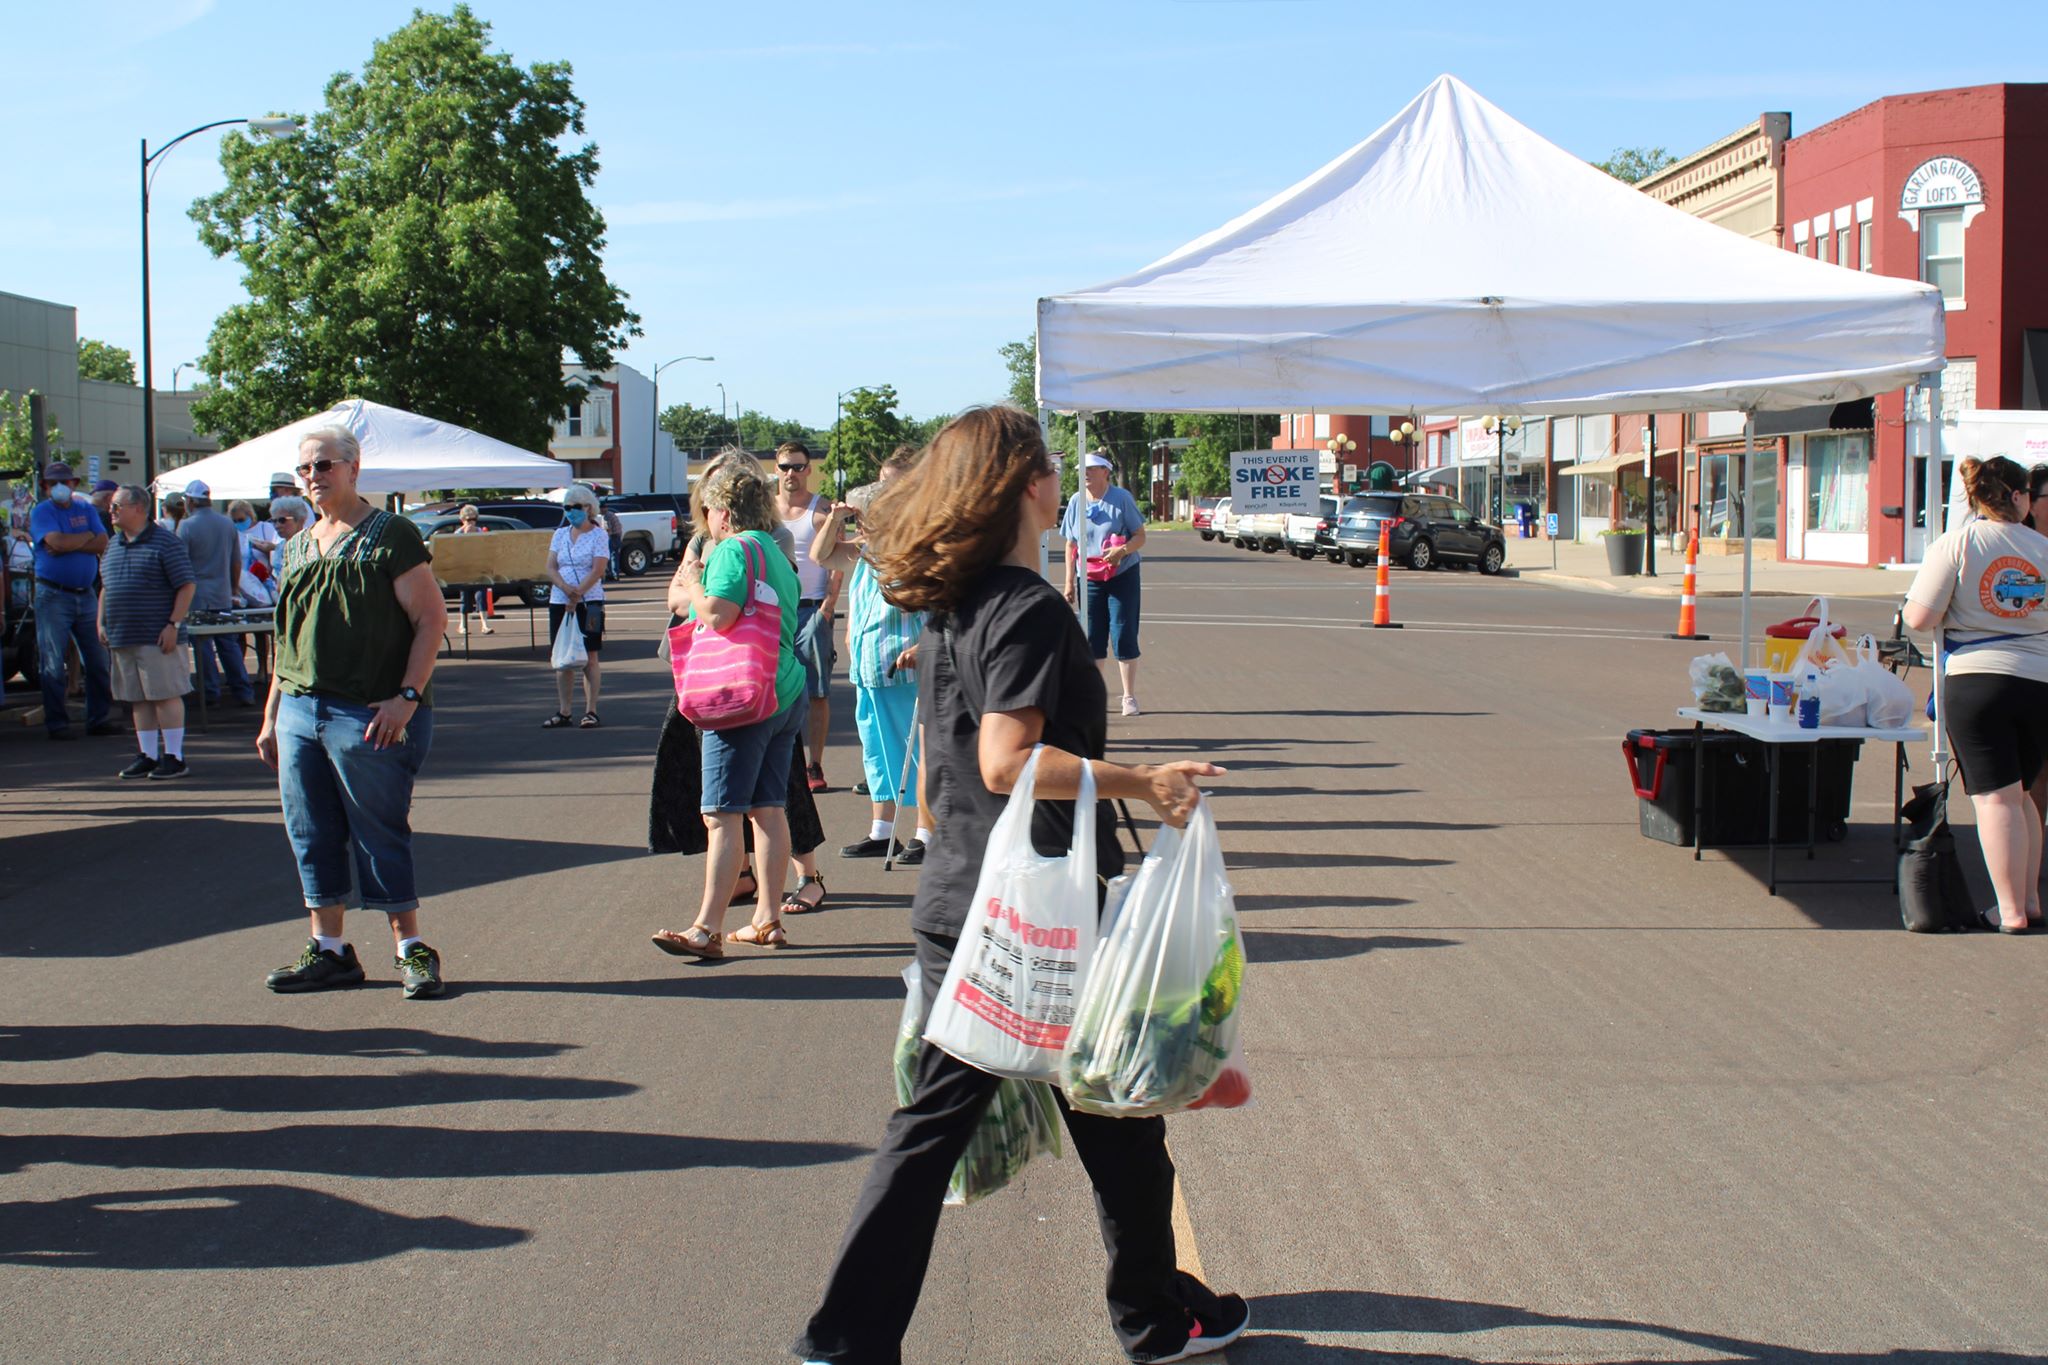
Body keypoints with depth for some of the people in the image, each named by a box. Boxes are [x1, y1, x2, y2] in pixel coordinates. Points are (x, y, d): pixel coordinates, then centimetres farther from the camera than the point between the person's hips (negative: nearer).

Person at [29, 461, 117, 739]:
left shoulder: (86, 510, 12)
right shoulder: (41, 512, -1)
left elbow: (102, 545, -2)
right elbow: (57, 541, -19)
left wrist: (70, 545, -13)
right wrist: (87, 536, -4)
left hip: (86, 594, 5)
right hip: (53, 595, -5)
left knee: (98, 660, 5)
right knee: (53, 663, -2)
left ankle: (99, 718, 13)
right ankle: (56, 723, 4)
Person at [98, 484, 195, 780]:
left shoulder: (165, 543, -7)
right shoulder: (114, 546, 16)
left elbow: (187, 586, -10)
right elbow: (106, 588, 25)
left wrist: (173, 625, -16)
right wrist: (102, 622, 16)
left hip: (157, 638, -7)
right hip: (123, 638, 7)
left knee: (166, 695, -4)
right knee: (139, 700, 9)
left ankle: (174, 757, 2)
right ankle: (148, 756, 16)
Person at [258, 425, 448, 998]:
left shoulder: (390, 536, -5)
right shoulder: (298, 546, 17)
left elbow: (431, 618, -10)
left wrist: (406, 697, -18)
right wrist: (271, 716, 18)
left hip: (371, 716, -7)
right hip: (300, 710, 7)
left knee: (380, 834, -2)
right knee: (311, 835, 9)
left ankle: (410, 949, 8)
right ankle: (329, 949, 19)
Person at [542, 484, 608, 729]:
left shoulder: (598, 535, -1)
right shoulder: (560, 534, 13)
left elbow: (597, 571, -11)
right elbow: (551, 567, 5)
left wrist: (577, 594, -20)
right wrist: (565, 587, -14)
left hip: (589, 602, -5)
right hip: (559, 602, 5)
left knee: (589, 658, -3)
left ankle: (591, 711, -1)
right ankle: (563, 712, 11)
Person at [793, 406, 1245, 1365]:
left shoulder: (946, 609, 10)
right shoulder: (1029, 610, -17)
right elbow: (1008, 762, -25)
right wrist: (1142, 783, -23)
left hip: (956, 908, 8)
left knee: (931, 1122, 10)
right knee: (1115, 1118, 10)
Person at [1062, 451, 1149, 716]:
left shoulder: (1122, 498, -5)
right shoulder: (1077, 501, 5)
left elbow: (1140, 536, -5)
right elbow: (1071, 545, 10)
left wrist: (1122, 550, -24)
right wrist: (1069, 582, 7)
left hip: (1122, 577, -3)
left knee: (1124, 635, -5)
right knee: (1092, 638, 5)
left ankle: (1129, 697, 3)